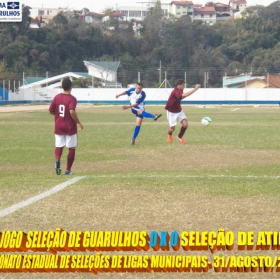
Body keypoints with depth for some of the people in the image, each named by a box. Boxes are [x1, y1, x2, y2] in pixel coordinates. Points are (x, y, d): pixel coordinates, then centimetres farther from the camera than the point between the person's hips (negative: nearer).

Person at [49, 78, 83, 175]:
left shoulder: (57, 97, 2)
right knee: (71, 148, 9)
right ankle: (68, 170, 9)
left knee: (59, 146, 9)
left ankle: (57, 160, -22)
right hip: (70, 127, -4)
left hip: (58, 127, 4)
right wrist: (79, 123, -16)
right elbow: (72, 112, -28)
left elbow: (51, 111, 6)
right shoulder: (72, 99, -14)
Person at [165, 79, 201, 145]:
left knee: (185, 124, -9)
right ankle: (169, 135, 39)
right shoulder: (175, 92, -33)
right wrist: (195, 89, -51)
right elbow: (184, 95, -51)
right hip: (172, 112, -7)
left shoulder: (179, 91, -5)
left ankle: (180, 136, 20)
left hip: (179, 110, 7)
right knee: (172, 128, -1)